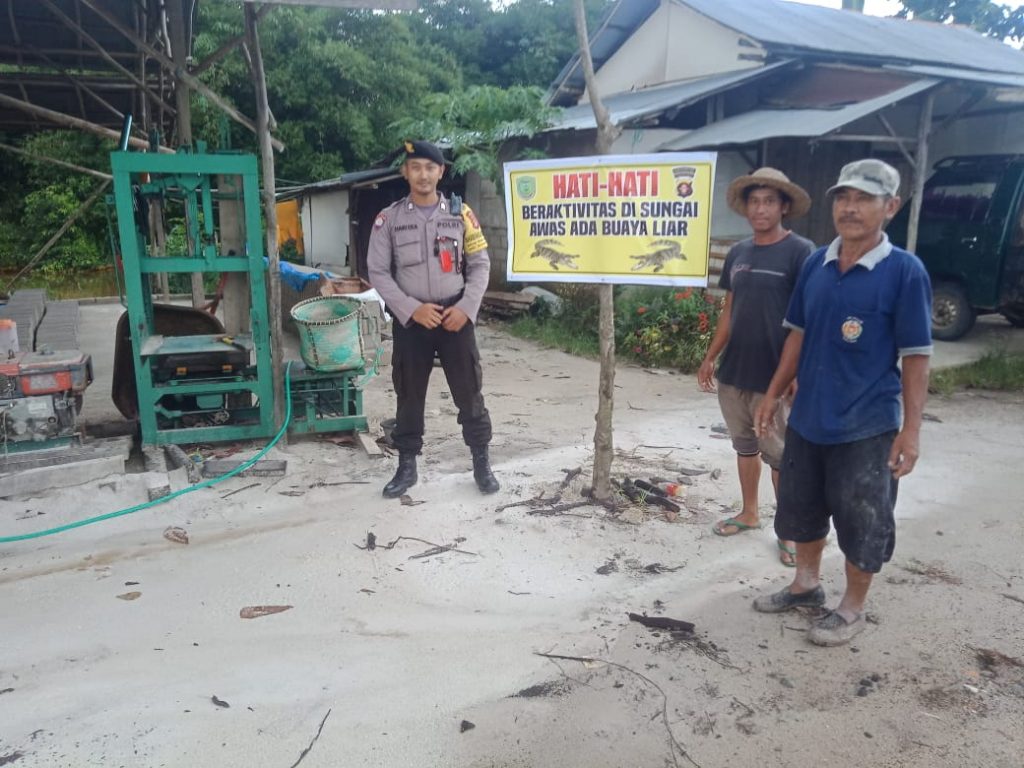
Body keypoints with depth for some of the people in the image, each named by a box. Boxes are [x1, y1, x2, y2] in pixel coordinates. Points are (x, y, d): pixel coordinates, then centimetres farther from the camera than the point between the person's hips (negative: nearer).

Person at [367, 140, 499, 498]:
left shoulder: (460, 213, 3)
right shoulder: (388, 218, 1)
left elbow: (480, 265, 4)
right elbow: (378, 272, -1)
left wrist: (466, 308, -9)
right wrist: (412, 309, -12)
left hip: (456, 316, 0)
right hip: (410, 320, 0)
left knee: (469, 393, 4)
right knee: (409, 396, 9)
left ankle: (481, 463, 18)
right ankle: (407, 467, 22)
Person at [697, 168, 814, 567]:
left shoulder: (800, 252, -9)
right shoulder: (737, 254, 9)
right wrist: (710, 358, 13)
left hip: (774, 377, -6)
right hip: (733, 372, 6)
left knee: (780, 456, 5)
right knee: (744, 445, 17)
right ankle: (749, 513, 33)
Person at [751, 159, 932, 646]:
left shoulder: (904, 271, -12)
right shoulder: (816, 263, 3)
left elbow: (915, 357, -11)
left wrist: (911, 428, -14)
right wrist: (774, 393, 10)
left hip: (867, 426, -5)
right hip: (808, 417, 5)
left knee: (861, 523, 8)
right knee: (801, 508, 18)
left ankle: (852, 609, 28)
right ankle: (806, 585, 39)